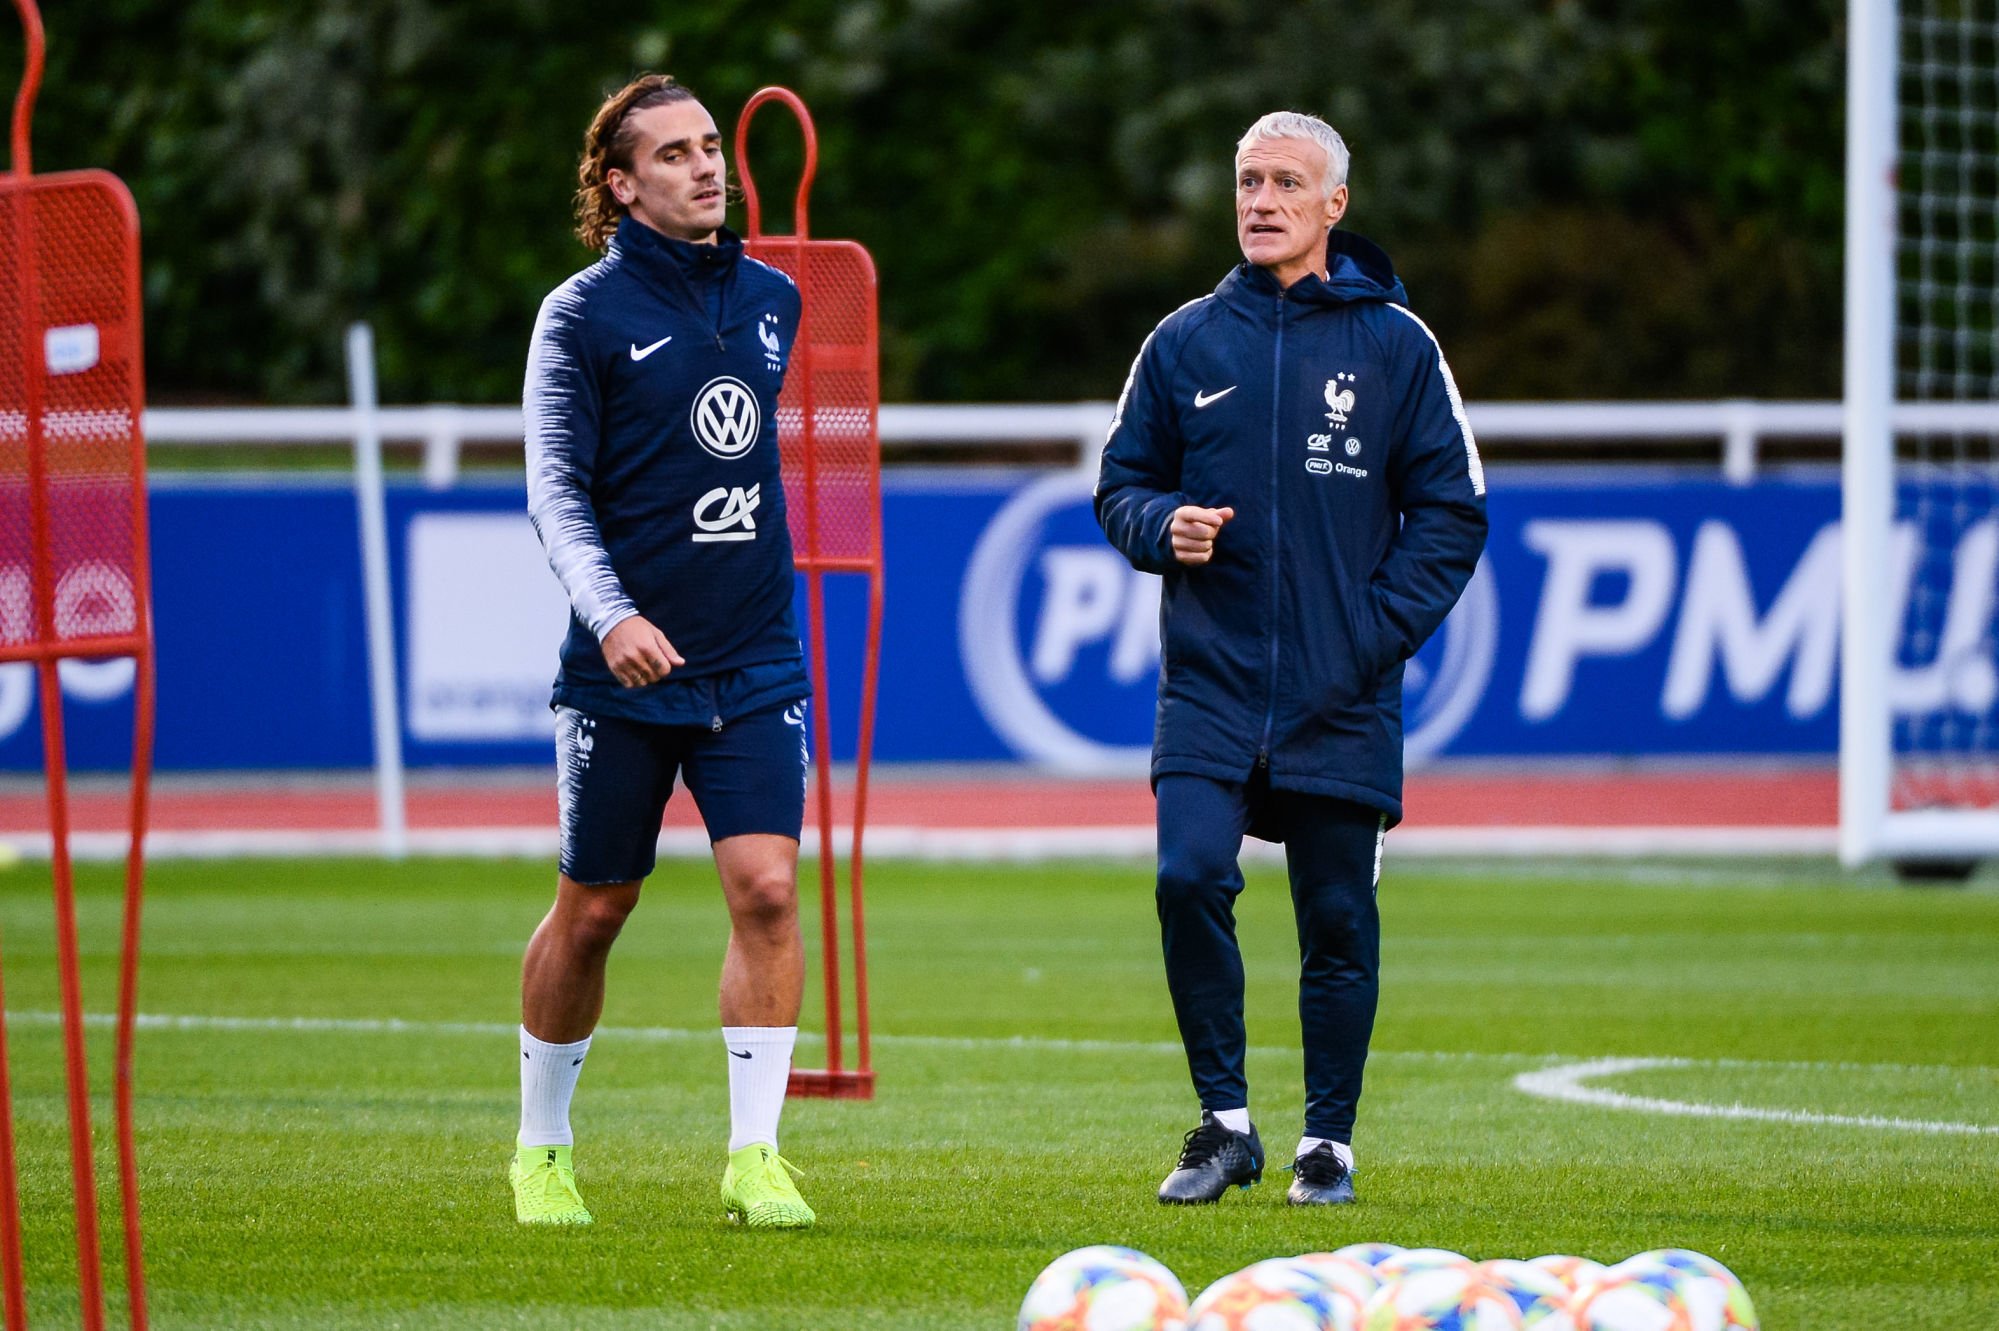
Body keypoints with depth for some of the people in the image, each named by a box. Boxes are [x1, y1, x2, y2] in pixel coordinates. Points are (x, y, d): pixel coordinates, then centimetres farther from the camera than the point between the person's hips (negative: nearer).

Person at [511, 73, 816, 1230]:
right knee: (594, 909, 7)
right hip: (626, 666, -3)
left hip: (756, 666, 3)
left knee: (767, 887, -12)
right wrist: (611, 614, -26)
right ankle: (543, 1148, 25)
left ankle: (755, 1155, -8)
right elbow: (557, 489, -11)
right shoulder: (584, 314, -6)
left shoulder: (771, 299, 9)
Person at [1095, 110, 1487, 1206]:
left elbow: (1450, 510, 4)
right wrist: (1162, 527, -7)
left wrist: (1380, 630, -7)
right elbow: (1121, 481, 16)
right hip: (1210, 682, 1)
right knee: (1190, 879, -15)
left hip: (1342, 697, -1)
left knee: (1337, 917, 2)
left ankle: (1329, 1138, 16)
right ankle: (1224, 1121, -2)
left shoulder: (1395, 344, 3)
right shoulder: (1186, 342, 9)